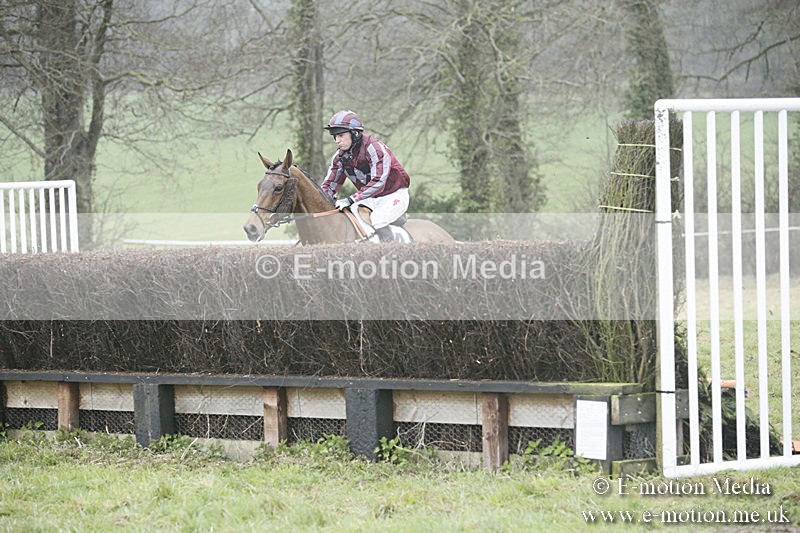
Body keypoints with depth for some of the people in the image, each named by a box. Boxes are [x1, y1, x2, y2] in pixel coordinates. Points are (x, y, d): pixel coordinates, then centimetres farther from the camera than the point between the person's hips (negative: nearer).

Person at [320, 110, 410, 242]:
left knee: (377, 221, -32)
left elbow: (378, 182, -34)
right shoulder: (340, 157, -3)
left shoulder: (374, 148, -25)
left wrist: (351, 199, -41)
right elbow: (330, 184, 0)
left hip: (393, 195, -7)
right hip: (370, 198, 7)